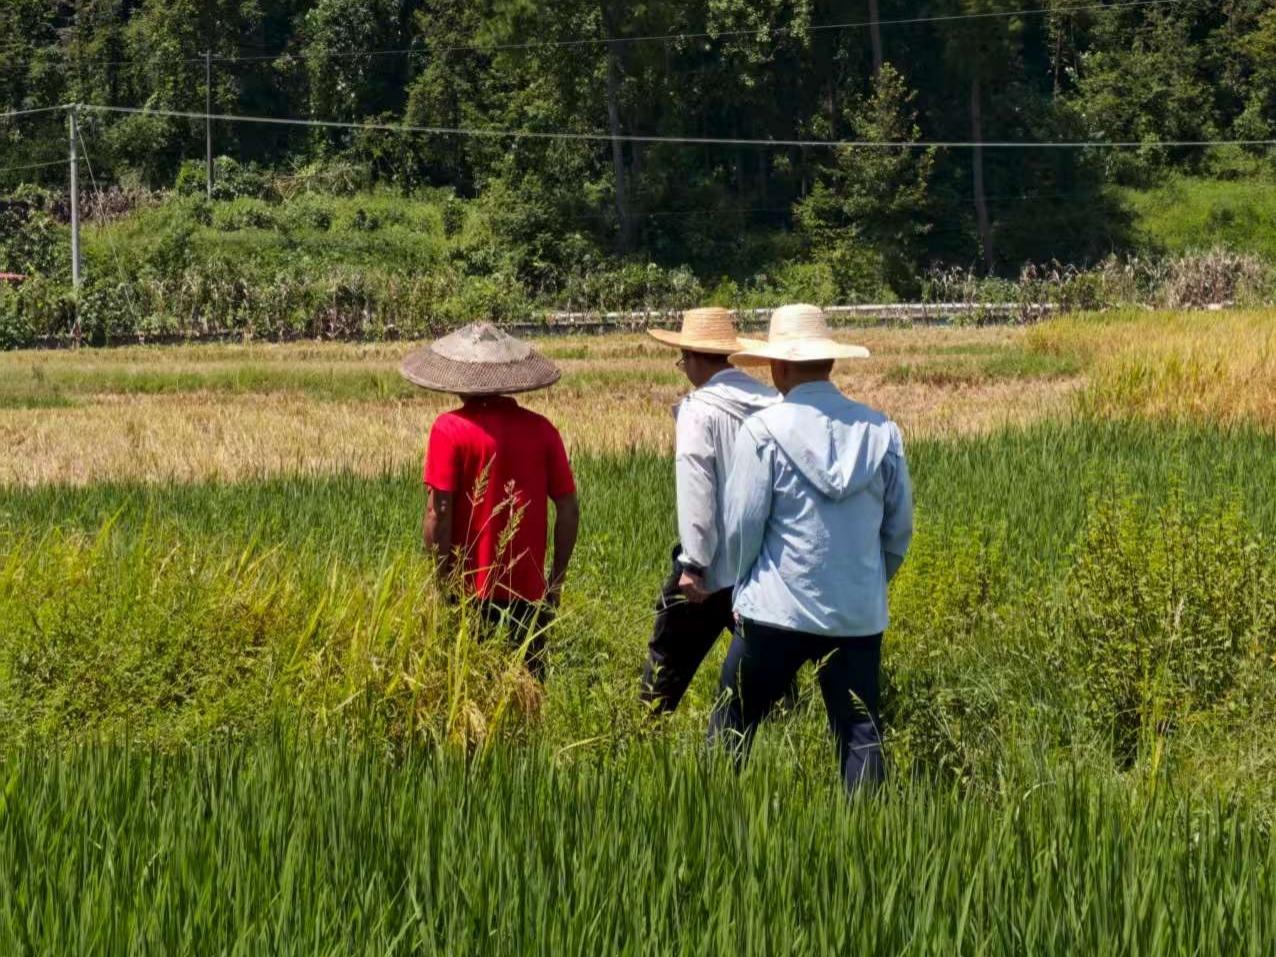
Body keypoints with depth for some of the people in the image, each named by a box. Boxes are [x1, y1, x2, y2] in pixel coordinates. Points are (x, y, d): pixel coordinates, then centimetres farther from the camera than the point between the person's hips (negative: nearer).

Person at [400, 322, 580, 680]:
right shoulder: (541, 429, 3)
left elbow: (438, 513, -13)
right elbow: (569, 508, 5)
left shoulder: (451, 428, -8)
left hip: (469, 592, -3)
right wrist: (556, 579, 14)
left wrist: (441, 582, -5)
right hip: (528, 592, 3)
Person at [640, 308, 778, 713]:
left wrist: (693, 564, -15)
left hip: (712, 570, -5)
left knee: (669, 663, 7)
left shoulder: (699, 410, -11)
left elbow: (696, 491, -16)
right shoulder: (774, 403, 3)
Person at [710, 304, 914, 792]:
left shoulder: (764, 430, -9)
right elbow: (900, 529, 8)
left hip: (777, 610, -3)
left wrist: (745, 587, 10)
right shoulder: (880, 431, 1)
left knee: (731, 729, 11)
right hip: (860, 614, 3)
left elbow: (742, 525, -7)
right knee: (860, 736, 6)